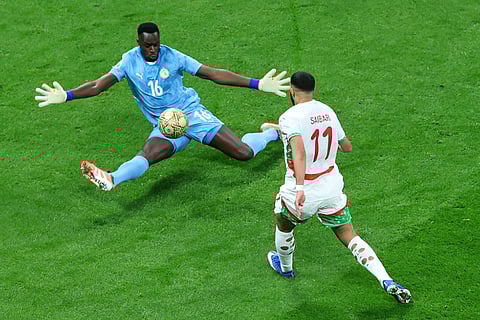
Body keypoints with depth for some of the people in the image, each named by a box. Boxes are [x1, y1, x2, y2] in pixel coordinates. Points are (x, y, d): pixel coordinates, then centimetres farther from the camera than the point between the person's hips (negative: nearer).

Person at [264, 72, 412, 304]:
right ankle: (387, 281, -3)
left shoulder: (290, 117, -18)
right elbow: (347, 147, 17)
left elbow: (299, 152, -35)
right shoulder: (327, 111, 4)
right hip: (332, 185, 5)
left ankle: (285, 267, 51)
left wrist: (299, 189, -44)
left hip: (303, 191, -5)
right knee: (349, 237, 13)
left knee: (283, 220, 27)